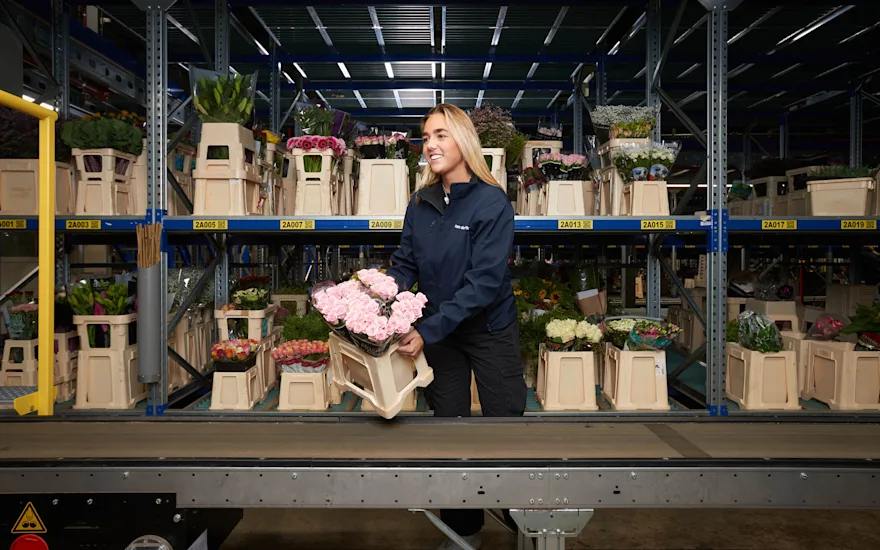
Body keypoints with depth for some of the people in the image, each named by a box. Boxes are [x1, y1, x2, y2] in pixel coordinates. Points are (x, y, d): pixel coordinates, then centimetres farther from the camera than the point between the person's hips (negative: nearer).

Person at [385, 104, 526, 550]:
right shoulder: (420, 204, -2)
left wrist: (428, 329, -31)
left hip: (490, 330, -5)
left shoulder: (492, 204, -18)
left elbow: (484, 282, -25)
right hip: (440, 333, 5)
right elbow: (405, 265, 2)